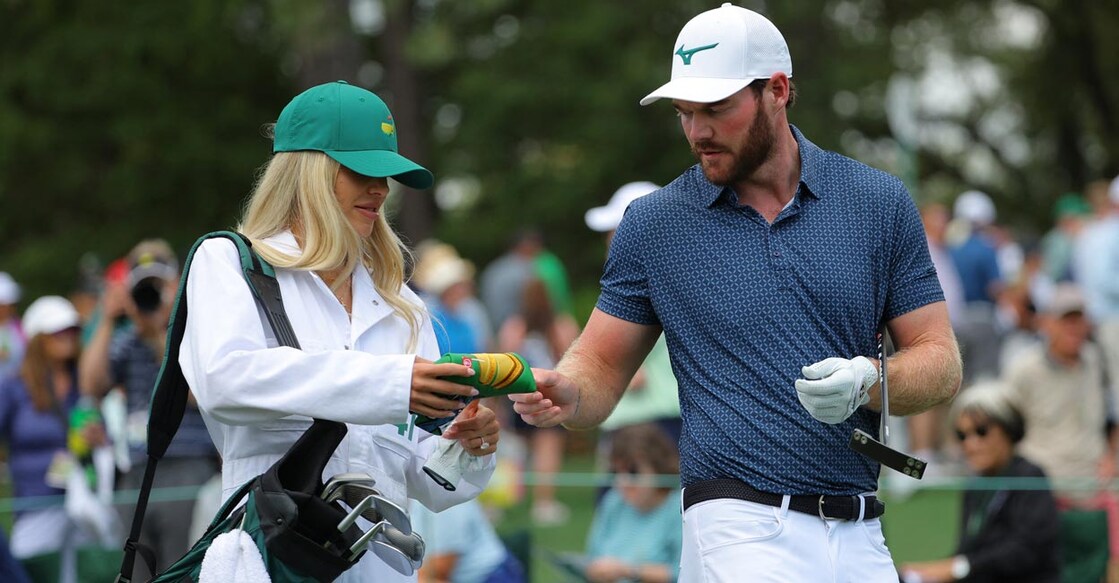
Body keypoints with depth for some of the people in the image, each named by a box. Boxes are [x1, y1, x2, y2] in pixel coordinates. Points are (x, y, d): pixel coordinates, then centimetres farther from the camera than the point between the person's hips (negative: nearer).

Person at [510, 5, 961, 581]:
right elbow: (602, 366, 10)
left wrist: (868, 381, -13)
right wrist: (565, 394, -12)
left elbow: (941, 364, 7)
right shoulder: (653, 224, 5)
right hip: (742, 533, -2)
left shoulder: (879, 203, 5)